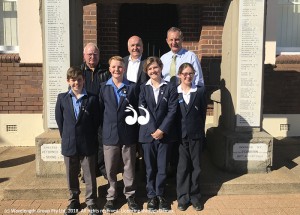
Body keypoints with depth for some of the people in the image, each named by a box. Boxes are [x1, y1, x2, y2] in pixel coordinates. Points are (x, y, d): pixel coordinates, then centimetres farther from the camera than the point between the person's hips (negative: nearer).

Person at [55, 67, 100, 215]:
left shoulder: (92, 98, -5)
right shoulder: (62, 98, 2)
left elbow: (96, 121, 0)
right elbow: (59, 119, 8)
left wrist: (91, 139, 1)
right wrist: (66, 136, 7)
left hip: (87, 144, -2)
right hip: (69, 144, 2)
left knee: (90, 175, 8)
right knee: (71, 175, 15)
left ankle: (91, 201, 23)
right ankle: (74, 200, 31)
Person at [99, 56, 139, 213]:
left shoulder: (132, 87, 2)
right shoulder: (104, 87, 6)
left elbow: (138, 109, 5)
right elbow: (100, 109, 6)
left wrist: (134, 116, -10)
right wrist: (105, 126, 1)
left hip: (128, 134, -1)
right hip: (110, 134, 1)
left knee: (129, 168, 9)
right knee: (110, 169, 9)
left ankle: (130, 196, 25)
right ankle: (111, 196, 26)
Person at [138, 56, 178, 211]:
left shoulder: (170, 88, 3)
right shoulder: (143, 88, 5)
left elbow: (172, 111, -4)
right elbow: (143, 110, -3)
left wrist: (162, 130, -13)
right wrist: (153, 130, -12)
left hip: (165, 133, 0)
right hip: (148, 133, 1)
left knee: (162, 167, 6)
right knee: (150, 167, 8)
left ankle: (160, 195, 21)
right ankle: (151, 196, 20)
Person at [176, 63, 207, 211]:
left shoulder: (200, 91, 3)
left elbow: (203, 113, 4)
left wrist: (200, 131, 1)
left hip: (196, 135, 1)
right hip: (180, 135, -1)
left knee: (196, 166, 9)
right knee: (182, 167, 6)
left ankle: (195, 196, 22)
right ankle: (183, 197, 19)